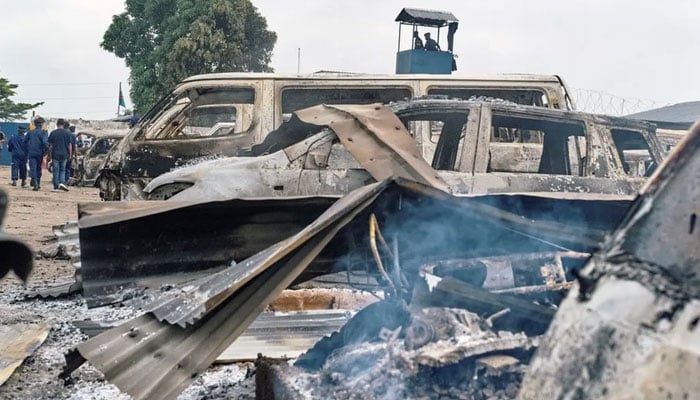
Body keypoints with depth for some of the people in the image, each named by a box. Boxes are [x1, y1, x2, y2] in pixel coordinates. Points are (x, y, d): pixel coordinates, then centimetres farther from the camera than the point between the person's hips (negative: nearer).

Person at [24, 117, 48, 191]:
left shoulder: (30, 132, 5)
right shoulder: (42, 132, -7)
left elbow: (25, 142, 9)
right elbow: (45, 143, -17)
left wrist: (27, 150, 18)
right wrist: (45, 151, -2)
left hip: (31, 153, 1)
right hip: (39, 153, -1)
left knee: (33, 169, -4)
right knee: (38, 169, 14)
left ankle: (35, 184, -19)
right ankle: (38, 184, 21)